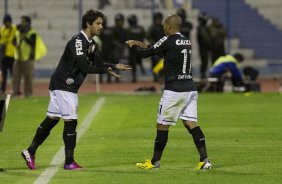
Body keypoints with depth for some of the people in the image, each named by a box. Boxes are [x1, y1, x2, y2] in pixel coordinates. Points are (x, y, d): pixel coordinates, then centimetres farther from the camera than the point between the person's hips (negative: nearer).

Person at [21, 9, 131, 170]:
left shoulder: (91, 43, 12)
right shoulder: (78, 41, -18)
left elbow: (99, 63, 12)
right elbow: (85, 67, -24)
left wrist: (115, 66, -2)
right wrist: (107, 70, -18)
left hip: (64, 85, 10)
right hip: (64, 85, -10)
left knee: (52, 119, 11)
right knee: (70, 121, -7)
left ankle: (30, 152, 16)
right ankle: (69, 162, -3)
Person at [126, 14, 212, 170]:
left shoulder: (168, 41, -9)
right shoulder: (187, 41, 13)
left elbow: (145, 54, -3)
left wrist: (133, 45, 16)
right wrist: (144, 45, 31)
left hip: (174, 90, -7)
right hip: (190, 88, 7)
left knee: (162, 125, 5)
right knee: (191, 123, 3)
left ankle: (155, 161, 13)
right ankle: (204, 160, -8)